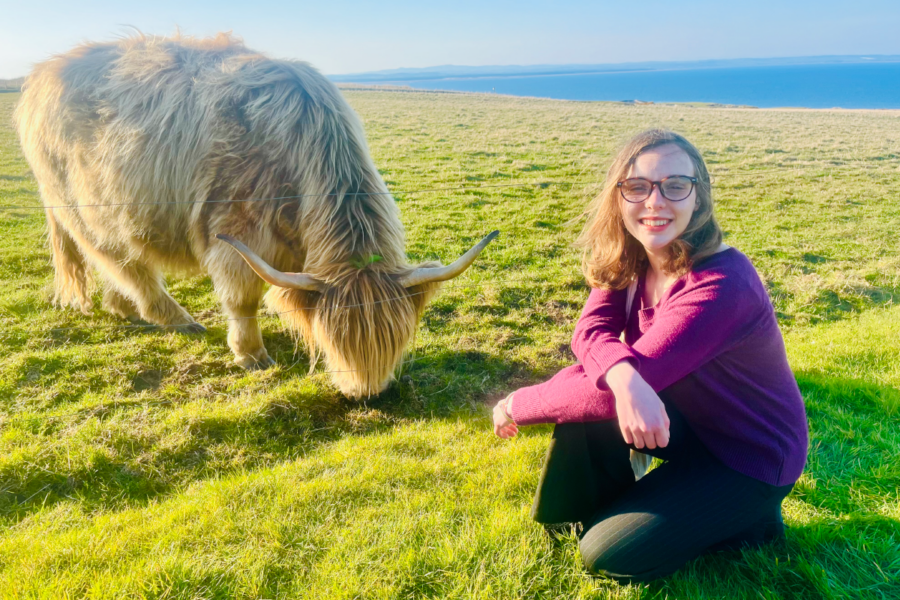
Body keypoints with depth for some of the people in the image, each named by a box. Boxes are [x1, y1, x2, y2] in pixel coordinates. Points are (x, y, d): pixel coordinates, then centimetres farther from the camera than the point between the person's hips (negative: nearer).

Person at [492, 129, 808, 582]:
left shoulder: (721, 285, -34)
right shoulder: (630, 259, -9)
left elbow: (606, 399, -35)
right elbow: (590, 331, -22)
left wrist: (517, 405, -24)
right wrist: (623, 376, -44)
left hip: (752, 459, -6)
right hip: (681, 418, 6)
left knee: (609, 556, -12)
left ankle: (745, 521, 10)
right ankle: (604, 504, 8)